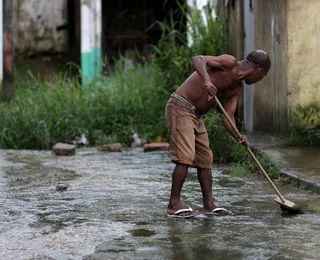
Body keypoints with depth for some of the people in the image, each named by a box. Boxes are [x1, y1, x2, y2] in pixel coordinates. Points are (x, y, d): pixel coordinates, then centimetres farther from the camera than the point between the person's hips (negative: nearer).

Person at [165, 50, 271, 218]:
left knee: (205, 159, 10)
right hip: (180, 107, -10)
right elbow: (198, 59, -25)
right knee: (185, 157, -14)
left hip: (196, 116, 10)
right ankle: (174, 204, -9)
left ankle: (209, 204, 15)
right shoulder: (230, 62, -12)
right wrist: (207, 81, -42)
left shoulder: (238, 89, 12)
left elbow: (228, 117, 5)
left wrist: (238, 137, -13)